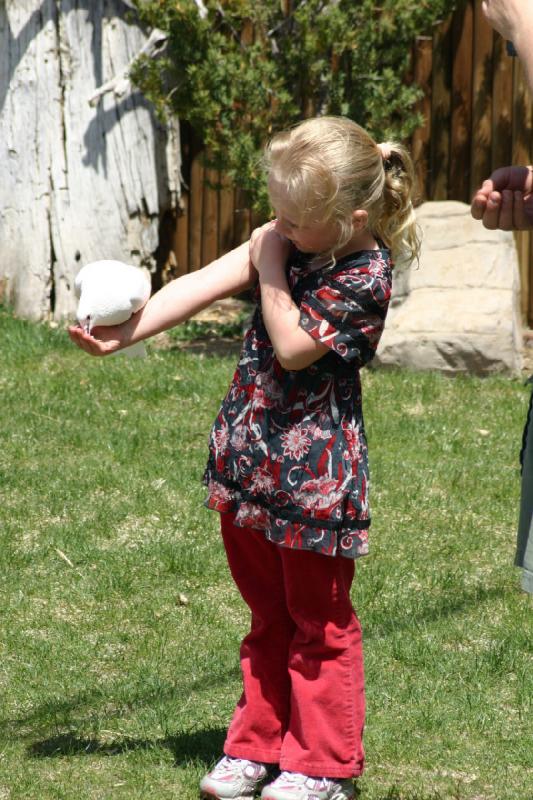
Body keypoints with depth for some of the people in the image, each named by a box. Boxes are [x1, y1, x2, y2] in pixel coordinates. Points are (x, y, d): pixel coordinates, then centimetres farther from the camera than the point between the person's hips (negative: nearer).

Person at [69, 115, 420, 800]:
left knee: (317, 625, 6)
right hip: (250, 458, 8)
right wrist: (125, 333, -4)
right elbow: (201, 285, 1)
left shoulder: (364, 279, -20)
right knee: (268, 617, 18)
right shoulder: (286, 240, 3)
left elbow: (292, 346, -24)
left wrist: (270, 269, -15)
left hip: (314, 475, -8)